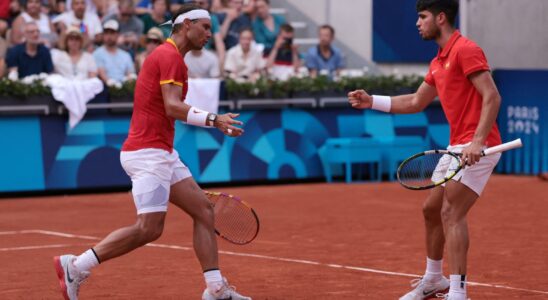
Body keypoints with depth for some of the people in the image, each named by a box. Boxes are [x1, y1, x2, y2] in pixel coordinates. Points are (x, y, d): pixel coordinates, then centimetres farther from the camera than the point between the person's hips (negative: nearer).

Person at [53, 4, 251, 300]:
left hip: (163, 153, 11)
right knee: (149, 228, -13)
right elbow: (173, 107, -23)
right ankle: (75, 266, -7)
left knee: (204, 211, 6)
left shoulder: (167, 55, 21)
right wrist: (213, 120, -31)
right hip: (148, 151, -11)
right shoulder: (170, 56, -10)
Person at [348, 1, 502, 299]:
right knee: (431, 208, 18)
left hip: (477, 147, -10)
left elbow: (492, 97, -21)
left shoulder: (466, 50, -14)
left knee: (451, 213, -16)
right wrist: (372, 101, 20)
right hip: (457, 147, 10)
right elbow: (416, 102, 27)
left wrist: (477, 141, -29)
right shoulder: (438, 62, 16)